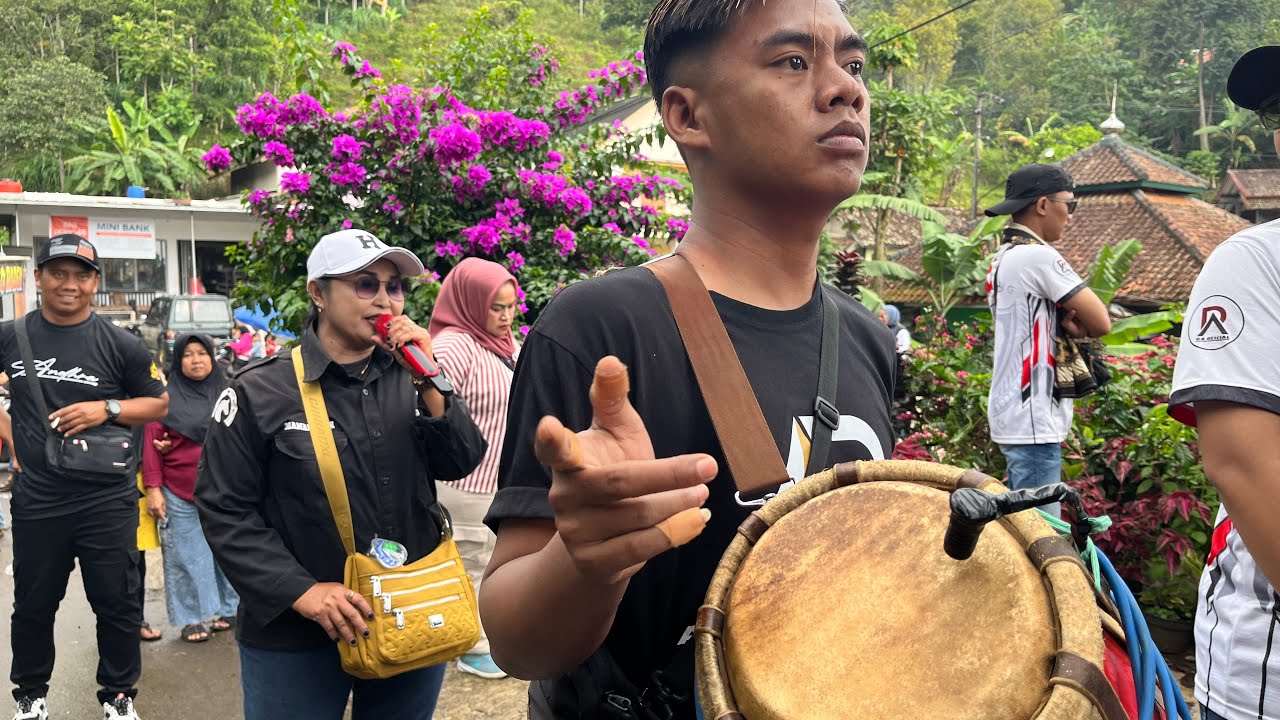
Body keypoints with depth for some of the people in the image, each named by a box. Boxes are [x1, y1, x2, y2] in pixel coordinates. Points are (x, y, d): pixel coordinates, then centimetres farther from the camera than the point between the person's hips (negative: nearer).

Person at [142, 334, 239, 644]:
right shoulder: (167, 397, -1)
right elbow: (151, 444, -2)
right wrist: (153, 488, -7)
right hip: (180, 494, -2)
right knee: (186, 557, 4)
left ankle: (224, 609, 21)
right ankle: (192, 618, 13)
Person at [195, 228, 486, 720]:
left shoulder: (410, 378, 3)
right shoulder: (260, 393, -8)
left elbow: (462, 464, -4)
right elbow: (225, 510, -9)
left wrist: (429, 383, -16)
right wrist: (301, 592, -17)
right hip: (296, 634, -3)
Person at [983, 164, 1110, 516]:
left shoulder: (1003, 258, 15)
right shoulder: (1039, 256, -14)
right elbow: (1101, 324, -13)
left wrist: (1066, 320, -4)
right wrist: (1077, 322, 7)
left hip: (1013, 413, 10)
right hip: (1032, 420, -10)